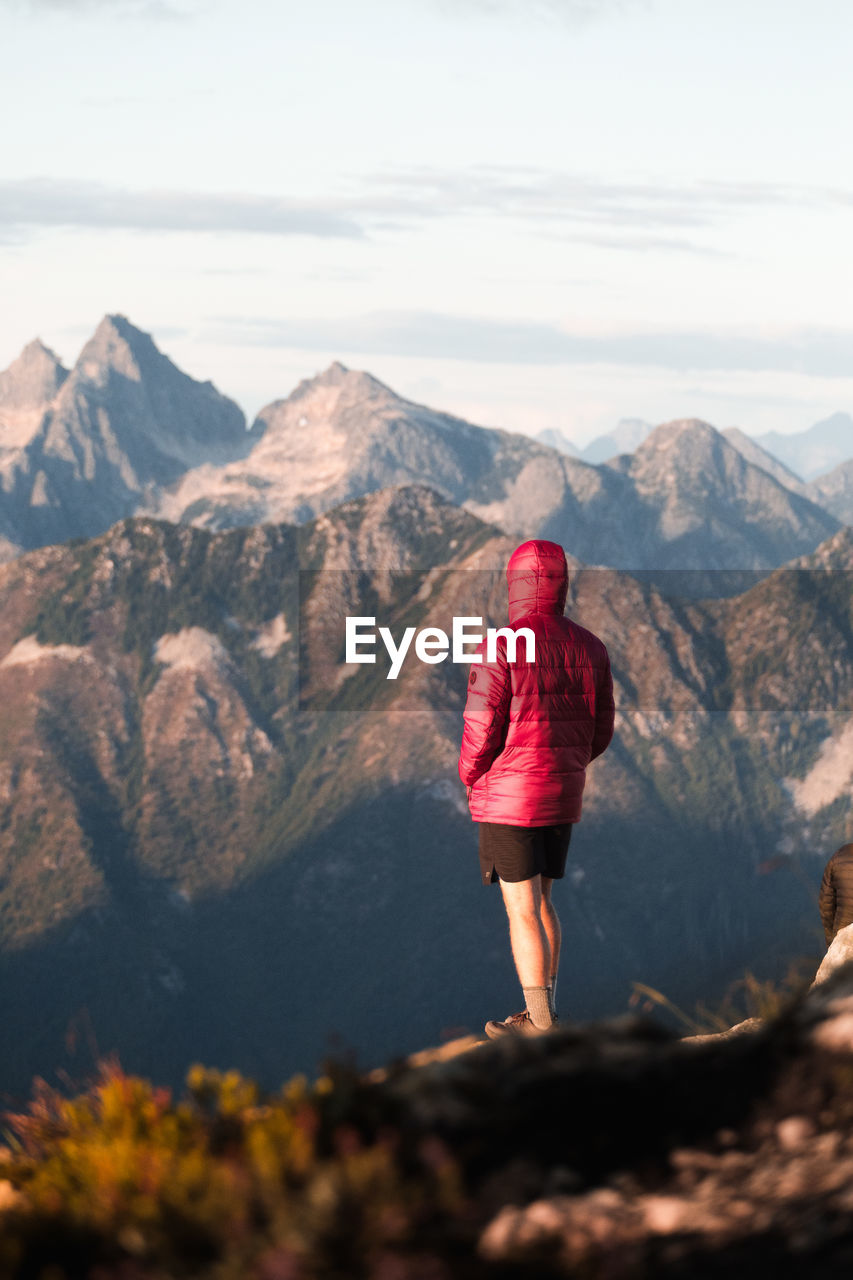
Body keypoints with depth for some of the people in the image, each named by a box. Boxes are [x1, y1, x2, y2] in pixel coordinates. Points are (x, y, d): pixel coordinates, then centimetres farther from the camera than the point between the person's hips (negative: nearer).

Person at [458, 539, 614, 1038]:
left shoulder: (501, 649, -17)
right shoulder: (590, 648, 2)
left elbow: (481, 731, -16)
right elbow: (600, 731, 7)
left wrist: (471, 777, 5)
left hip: (509, 796, -6)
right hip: (564, 794, 6)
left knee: (522, 911, 0)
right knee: (540, 900, 19)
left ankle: (540, 1025, 3)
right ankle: (544, 1012, 25)